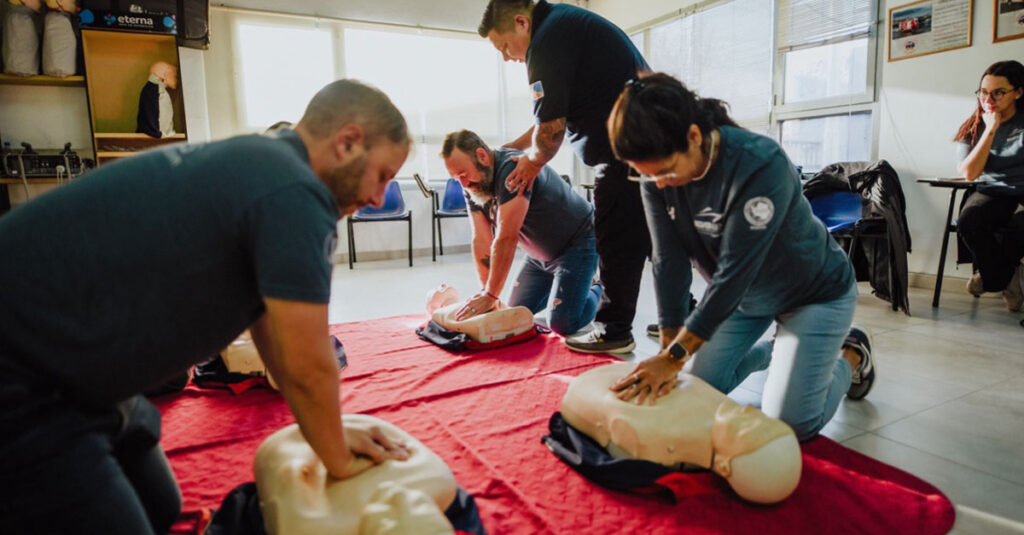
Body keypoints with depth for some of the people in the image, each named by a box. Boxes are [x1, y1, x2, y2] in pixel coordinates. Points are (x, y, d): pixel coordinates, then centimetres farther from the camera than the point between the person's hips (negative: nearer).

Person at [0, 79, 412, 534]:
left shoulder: (257, 165, 6)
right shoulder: (294, 193, -25)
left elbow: (270, 329, 11)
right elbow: (308, 368, -18)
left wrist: (335, 438, 15)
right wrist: (339, 461, 1)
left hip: (63, 369, 10)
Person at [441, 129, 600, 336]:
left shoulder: (513, 168, -31)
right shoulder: (473, 187, -5)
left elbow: (506, 239, -33)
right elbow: (482, 241, -7)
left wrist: (490, 296, -29)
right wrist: (487, 293, -14)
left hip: (578, 241, -8)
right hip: (540, 254, 8)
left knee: (562, 324, -17)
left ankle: (598, 291, 13)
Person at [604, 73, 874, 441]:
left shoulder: (761, 165, -34)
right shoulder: (656, 173, -17)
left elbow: (735, 271, -34)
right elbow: (669, 262, -18)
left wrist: (674, 356, -32)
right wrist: (668, 350, -21)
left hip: (814, 293, -5)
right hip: (744, 294, 6)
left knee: (789, 423, -7)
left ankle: (851, 355, 21)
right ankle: (774, 350, 31)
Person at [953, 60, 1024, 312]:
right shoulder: (975, 127, 4)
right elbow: (969, 173, -12)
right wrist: (991, 129, -12)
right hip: (994, 192, 1)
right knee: (968, 222, -34)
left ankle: (995, 275, -3)